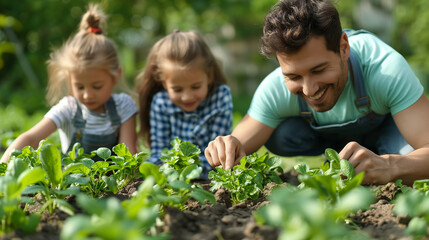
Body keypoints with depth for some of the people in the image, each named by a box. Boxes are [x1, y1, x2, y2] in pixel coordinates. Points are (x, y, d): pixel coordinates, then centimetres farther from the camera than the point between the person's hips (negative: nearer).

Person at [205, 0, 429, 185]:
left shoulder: (386, 69, -40)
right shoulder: (275, 89, -33)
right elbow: (240, 148, -27)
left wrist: (388, 166, -68)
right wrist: (226, 154, -53)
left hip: (384, 125, -2)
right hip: (326, 136, 3)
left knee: (408, 159, -34)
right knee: (279, 135, -27)